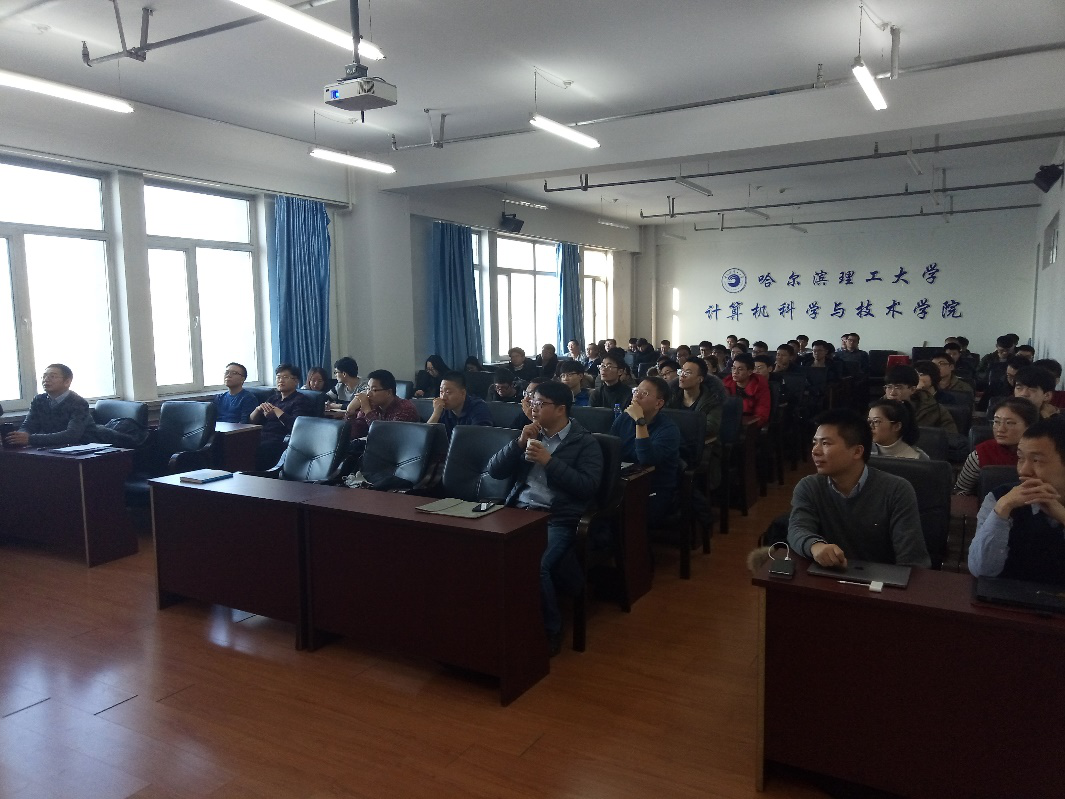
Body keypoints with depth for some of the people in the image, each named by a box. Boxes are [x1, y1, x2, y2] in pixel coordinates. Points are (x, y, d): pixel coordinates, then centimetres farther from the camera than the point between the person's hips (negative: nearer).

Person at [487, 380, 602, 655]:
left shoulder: (585, 442, 4)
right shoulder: (531, 434, 20)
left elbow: (588, 487, -9)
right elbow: (494, 470, 15)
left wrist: (549, 461, -12)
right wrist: (519, 443, 0)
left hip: (557, 519, -4)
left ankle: (550, 632, -5)